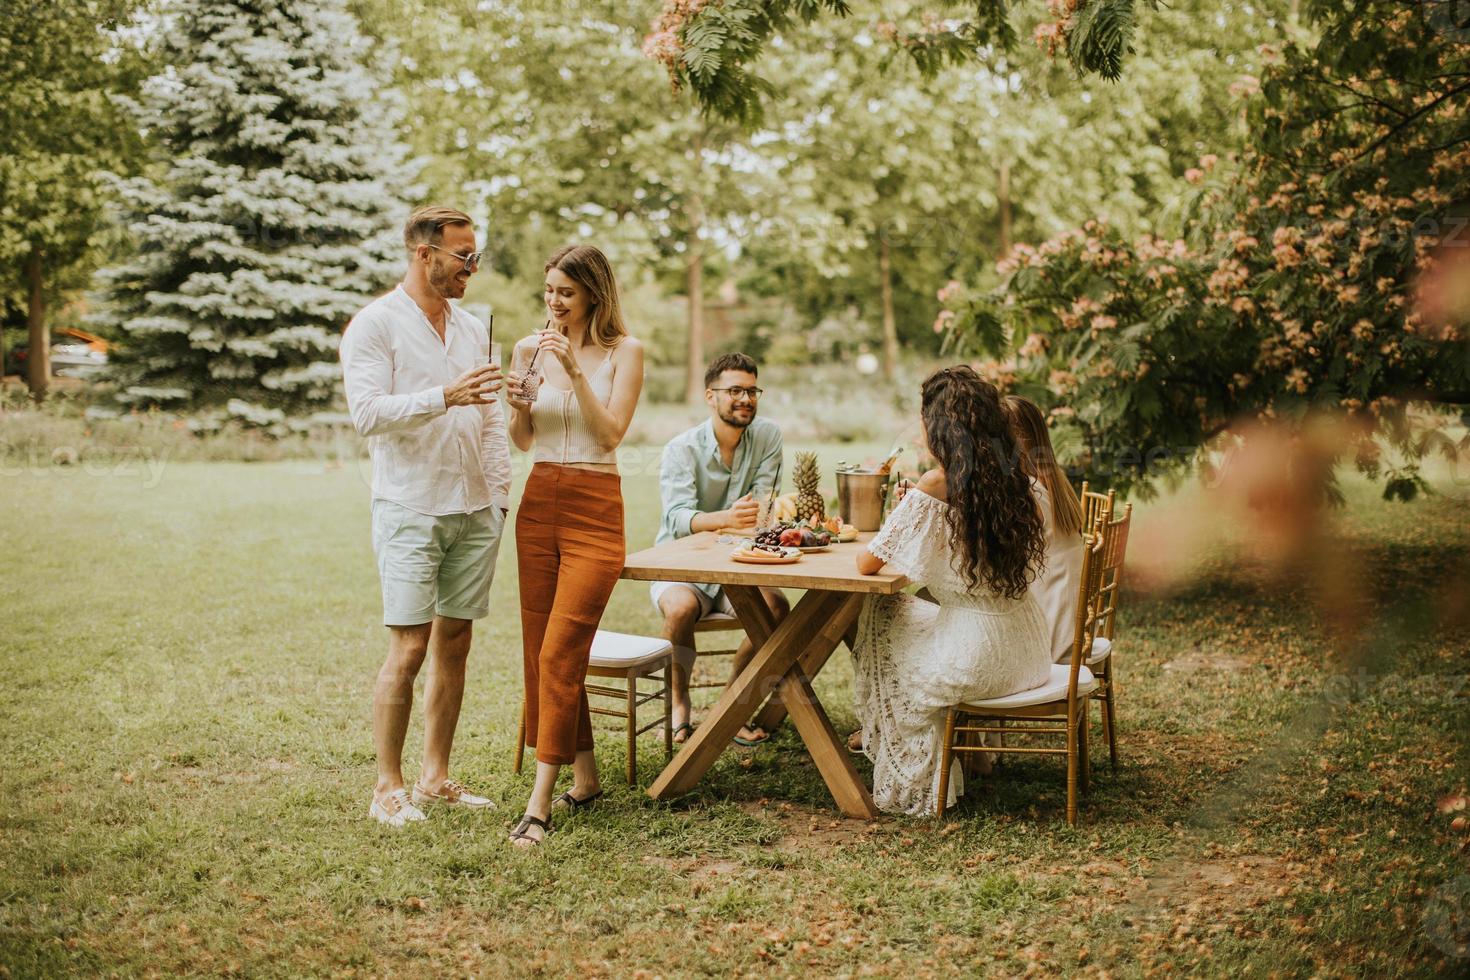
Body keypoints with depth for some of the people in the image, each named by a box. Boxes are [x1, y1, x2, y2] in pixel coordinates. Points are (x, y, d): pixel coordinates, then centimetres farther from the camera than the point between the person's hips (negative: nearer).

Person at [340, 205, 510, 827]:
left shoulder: (472, 329, 16)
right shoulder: (375, 325, -4)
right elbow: (368, 413, -15)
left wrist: (499, 495, 11)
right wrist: (443, 397, -24)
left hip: (474, 512, 6)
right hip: (410, 511, -6)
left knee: (456, 642, 7)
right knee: (409, 647, -7)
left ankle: (435, 778, 17)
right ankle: (388, 787, 4)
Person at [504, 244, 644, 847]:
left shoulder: (623, 351, -1)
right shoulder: (531, 348, 9)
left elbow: (611, 432, -11)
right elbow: (523, 441, 13)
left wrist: (574, 371, -18)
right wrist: (518, 403, -8)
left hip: (595, 509, -5)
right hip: (538, 503, 5)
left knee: (560, 651, -12)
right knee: (540, 648, 6)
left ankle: (540, 804, -10)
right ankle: (584, 776, 21)